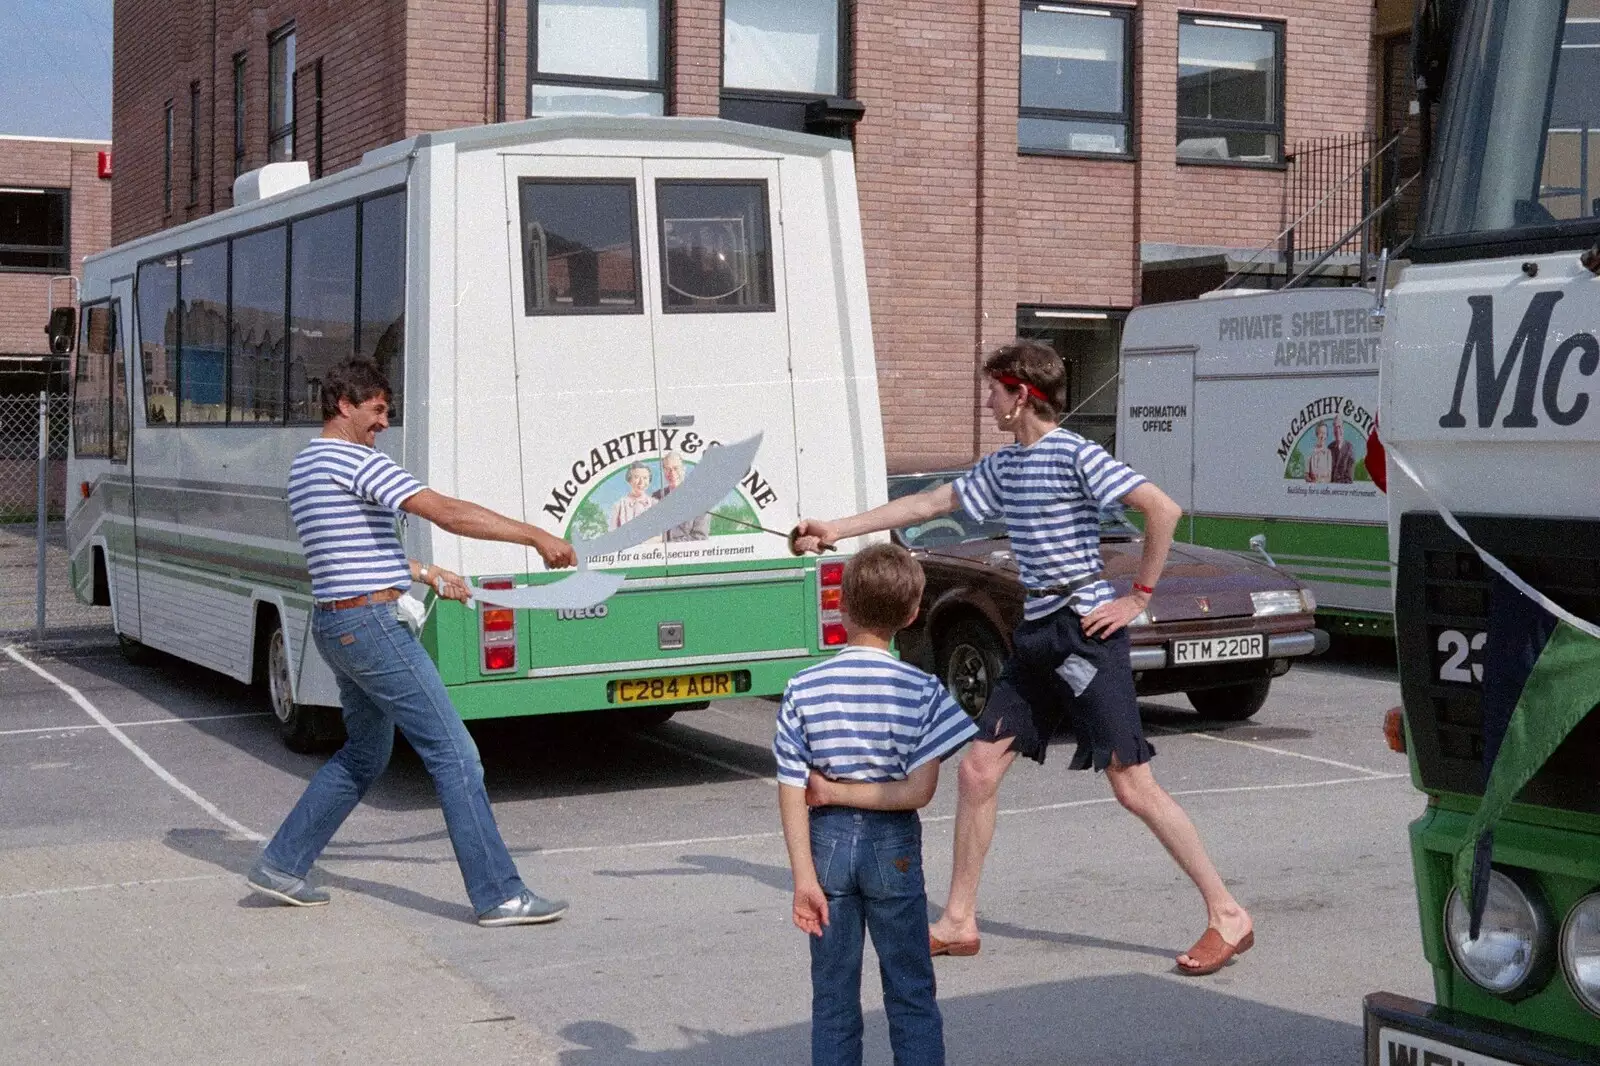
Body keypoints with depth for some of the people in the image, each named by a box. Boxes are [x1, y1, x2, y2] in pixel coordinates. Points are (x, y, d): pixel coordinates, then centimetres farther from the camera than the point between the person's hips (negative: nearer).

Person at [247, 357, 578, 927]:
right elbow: (447, 512, -22)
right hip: (371, 624, -10)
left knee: (364, 756, 23)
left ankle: (280, 864, 26)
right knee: (454, 755, -7)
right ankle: (500, 895, -6)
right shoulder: (354, 460, -14)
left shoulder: (306, 464, 17)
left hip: (335, 625, 10)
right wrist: (534, 535, -19)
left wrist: (430, 574, 24)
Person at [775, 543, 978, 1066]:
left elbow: (791, 793, -8)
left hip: (827, 841, 1)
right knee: (911, 995, 10)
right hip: (894, 846, -1)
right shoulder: (922, 690, -10)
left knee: (833, 998, 10)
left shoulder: (803, 689, -6)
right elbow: (919, 790, -15)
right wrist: (843, 791, -7)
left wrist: (804, 876, -5)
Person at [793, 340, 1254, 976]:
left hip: (1086, 631, -8)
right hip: (1037, 635, 8)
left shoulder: (1075, 456, -11)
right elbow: (929, 504, 23)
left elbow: (1163, 509, -17)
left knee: (1134, 786, -8)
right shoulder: (1003, 467, 14)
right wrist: (836, 531, 24)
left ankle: (1227, 916, 2)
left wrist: (1139, 597, -13)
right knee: (977, 770, 5)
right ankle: (958, 924, 16)